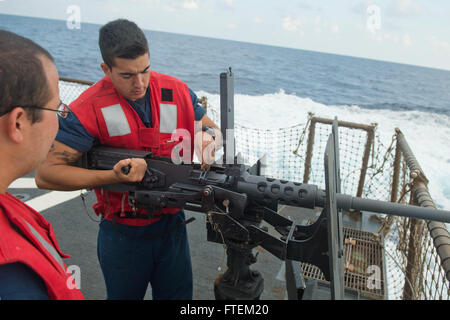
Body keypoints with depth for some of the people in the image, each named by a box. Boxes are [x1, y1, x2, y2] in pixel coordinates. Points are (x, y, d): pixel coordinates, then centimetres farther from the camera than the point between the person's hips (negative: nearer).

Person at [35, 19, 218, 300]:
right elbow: (46, 174, -19)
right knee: (124, 294, 22)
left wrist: (207, 140, -16)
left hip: (172, 224, 3)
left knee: (179, 294, 19)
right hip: (122, 234, -2)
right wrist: (114, 176, -30)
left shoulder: (177, 92, -6)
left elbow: (211, 128, 9)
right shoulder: (90, 108, -17)